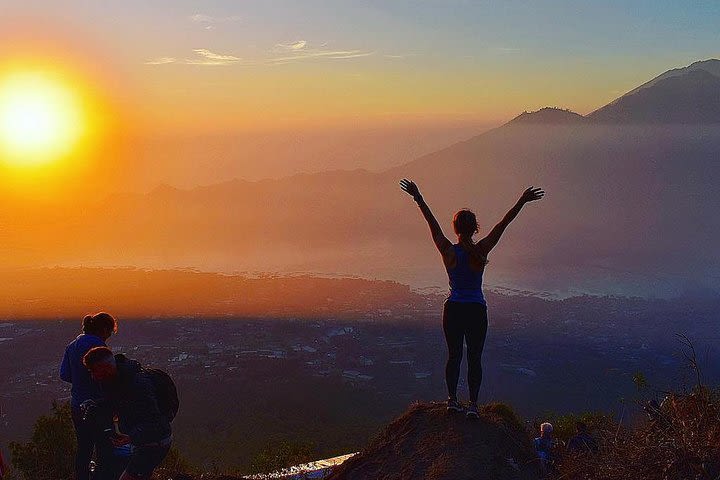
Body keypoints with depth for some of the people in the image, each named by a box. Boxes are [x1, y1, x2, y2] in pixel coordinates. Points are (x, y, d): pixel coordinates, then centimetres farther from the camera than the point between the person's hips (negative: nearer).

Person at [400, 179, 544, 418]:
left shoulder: (448, 252, -8)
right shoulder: (481, 251, -11)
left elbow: (432, 223, 0)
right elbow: (503, 224, -8)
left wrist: (418, 198, 8)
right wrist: (522, 201, -5)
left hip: (453, 308, 1)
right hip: (476, 309, -1)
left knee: (454, 355, 12)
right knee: (475, 357, 5)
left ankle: (452, 399, 11)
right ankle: (473, 404, 2)